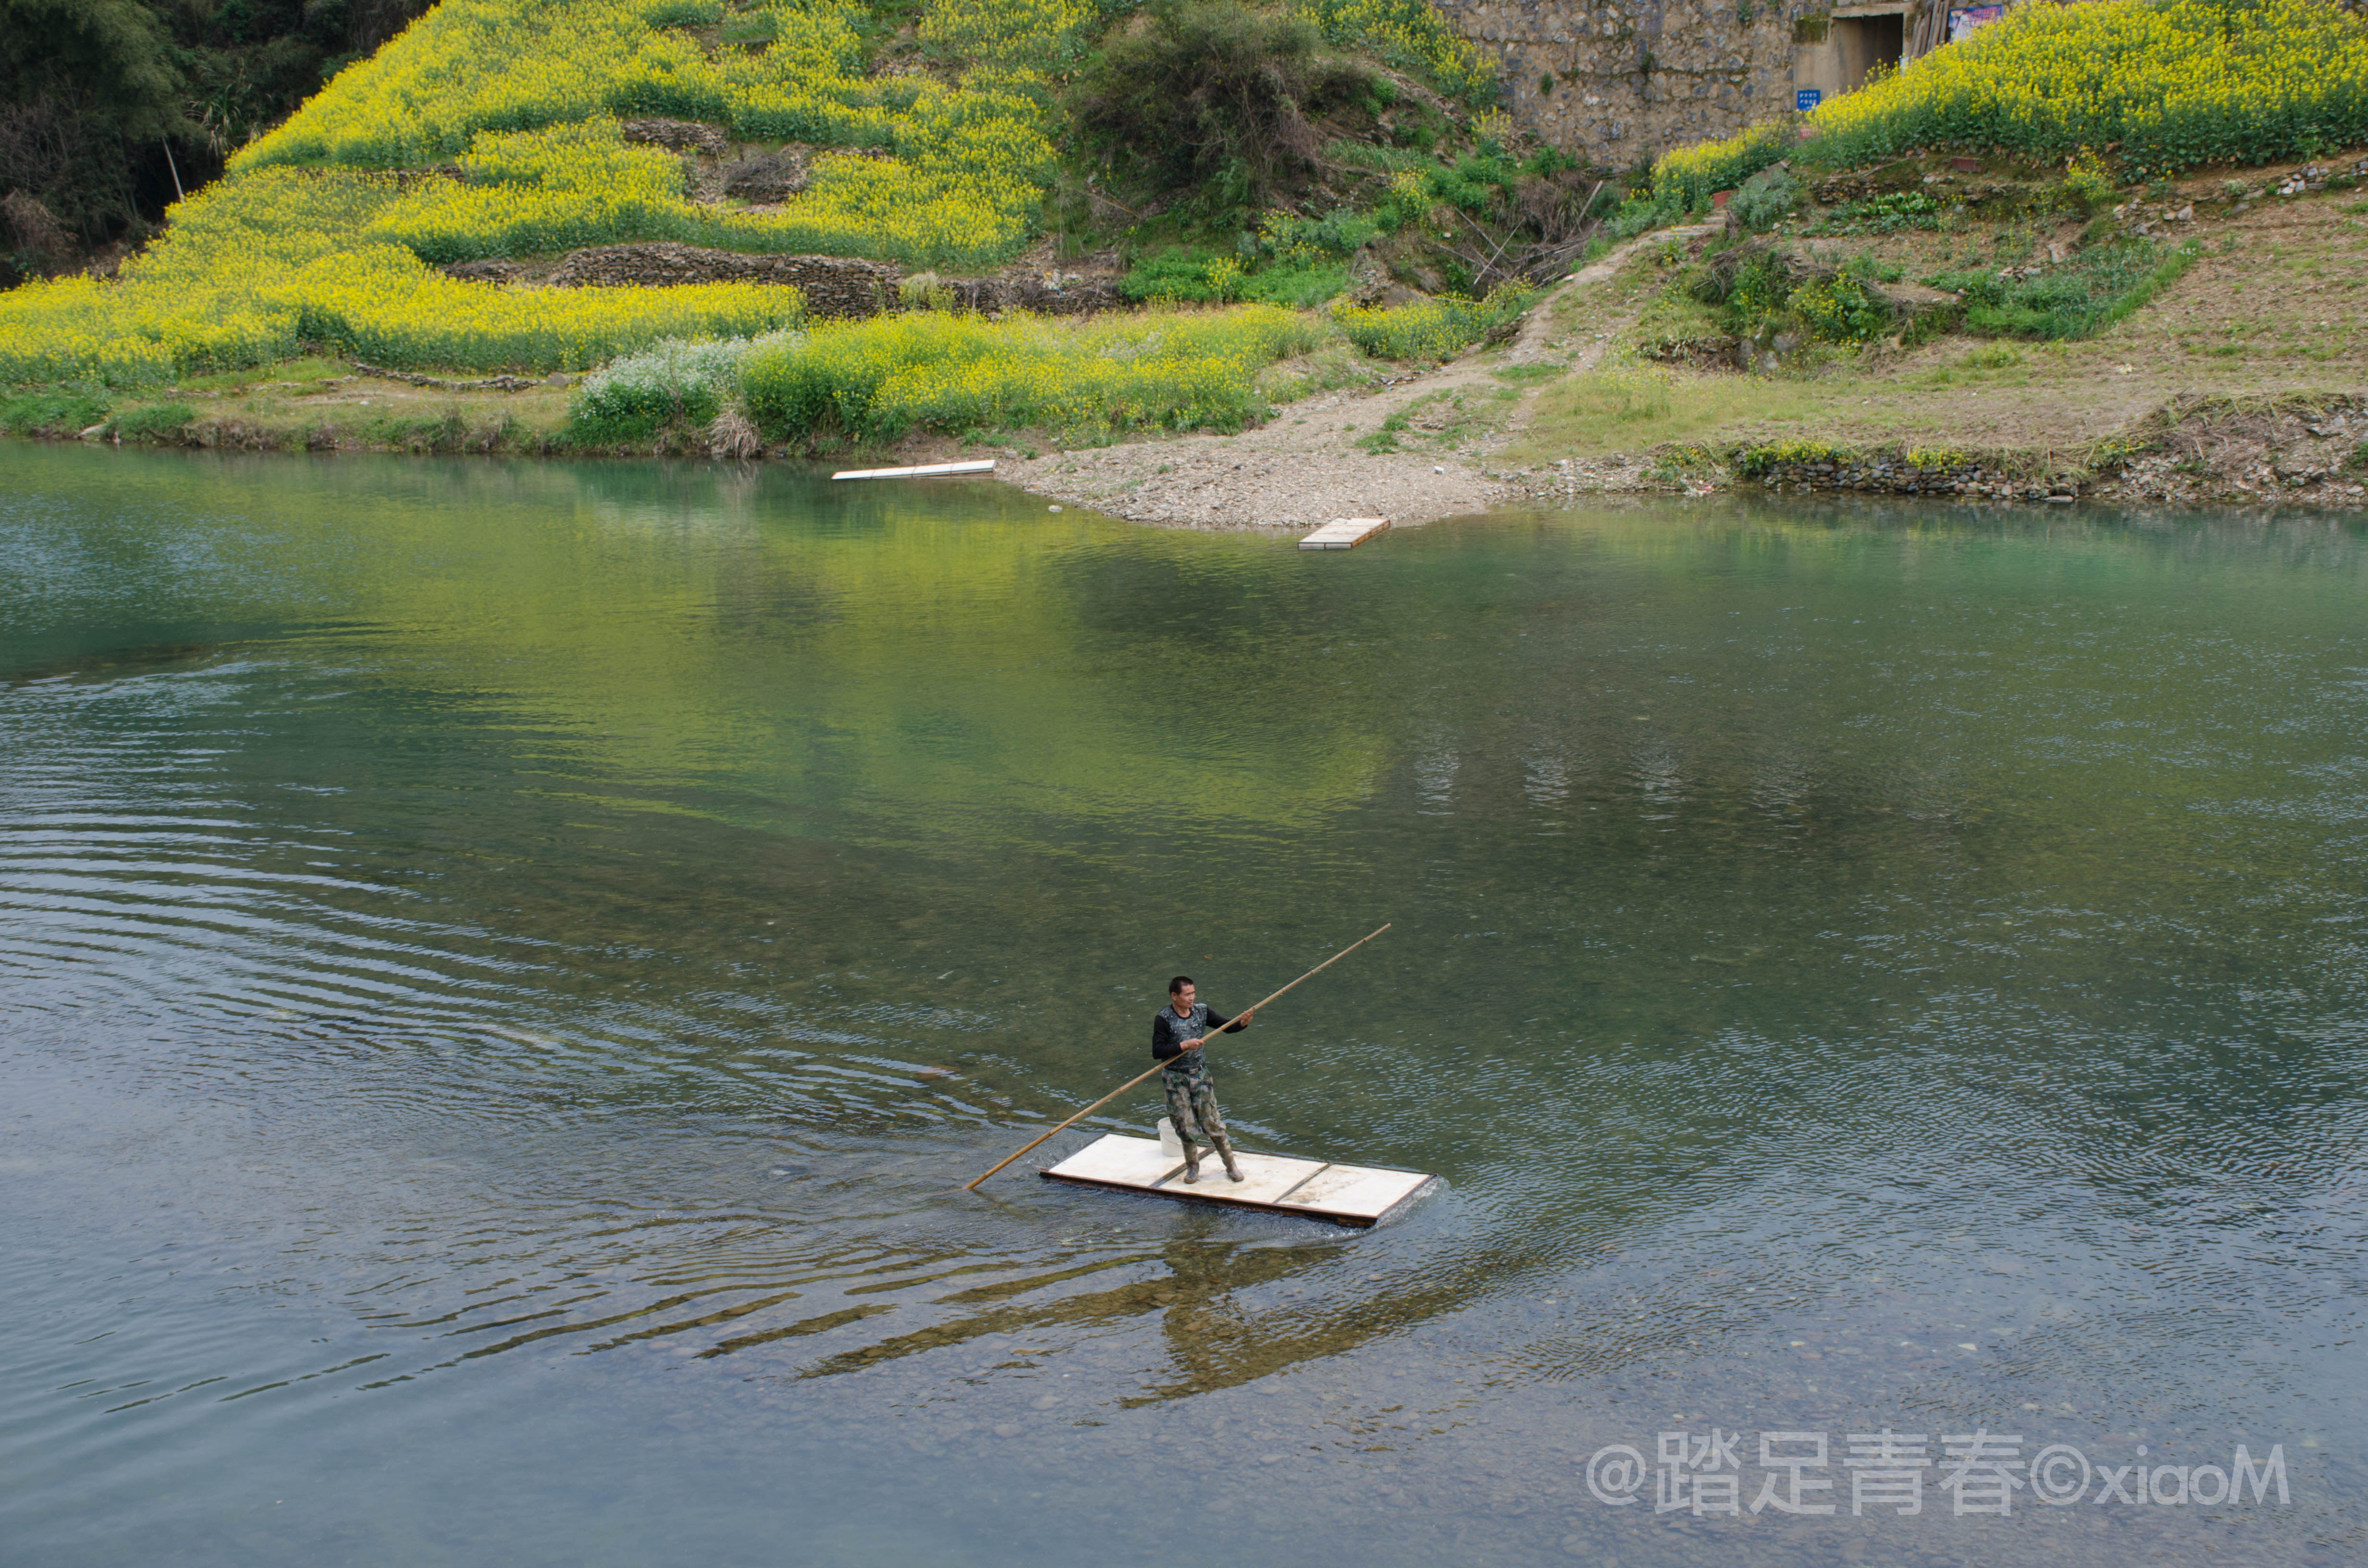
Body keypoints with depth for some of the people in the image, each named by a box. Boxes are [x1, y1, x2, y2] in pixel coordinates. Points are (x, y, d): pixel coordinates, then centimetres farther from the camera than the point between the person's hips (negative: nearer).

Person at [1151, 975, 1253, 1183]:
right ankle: (1193, 1166, 25)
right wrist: (1184, 1045, -28)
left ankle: (1231, 1165, 14)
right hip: (1176, 1079, -2)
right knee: (1185, 1125, 5)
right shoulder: (1164, 1019, -15)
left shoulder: (1201, 1011, -2)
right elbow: (1157, 1051, -21)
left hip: (1200, 1074, 2)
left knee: (1212, 1122, 3)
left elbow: (1226, 1026, 5)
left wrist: (1243, 1023, -15)